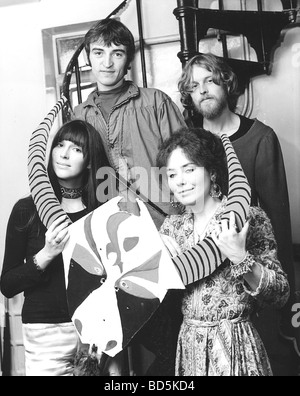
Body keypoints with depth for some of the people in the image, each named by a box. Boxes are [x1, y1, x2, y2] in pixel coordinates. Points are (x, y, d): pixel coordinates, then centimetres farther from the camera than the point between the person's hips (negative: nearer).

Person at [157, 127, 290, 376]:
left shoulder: (249, 217, -10)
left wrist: (240, 258, -26)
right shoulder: (172, 226, 2)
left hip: (235, 345, -4)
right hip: (189, 346, 4)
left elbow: (281, 295, -13)